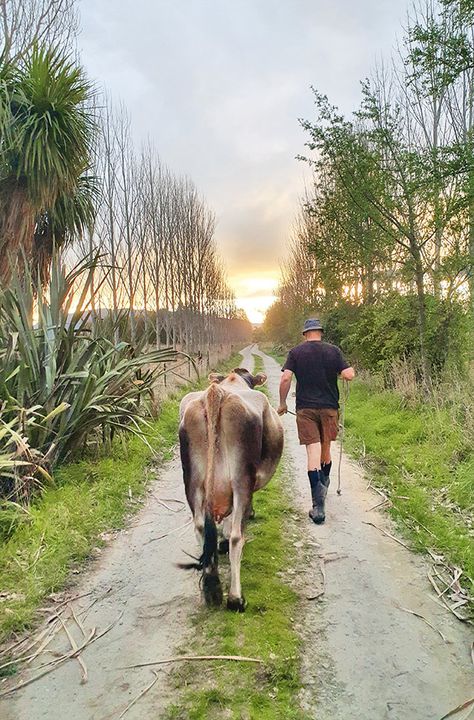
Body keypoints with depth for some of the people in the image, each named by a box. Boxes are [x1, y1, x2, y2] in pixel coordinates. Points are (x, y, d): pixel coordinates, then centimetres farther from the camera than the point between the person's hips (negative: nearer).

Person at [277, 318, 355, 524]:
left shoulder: (296, 352, 0)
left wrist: (282, 403, 1)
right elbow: (348, 375, -8)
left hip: (305, 408, -1)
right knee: (326, 451, 18)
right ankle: (323, 489, 38)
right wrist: (350, 370, 16)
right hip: (329, 407, 2)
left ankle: (318, 506, -14)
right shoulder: (333, 350, 0)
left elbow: (285, 378, -9)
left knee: (313, 452, -5)